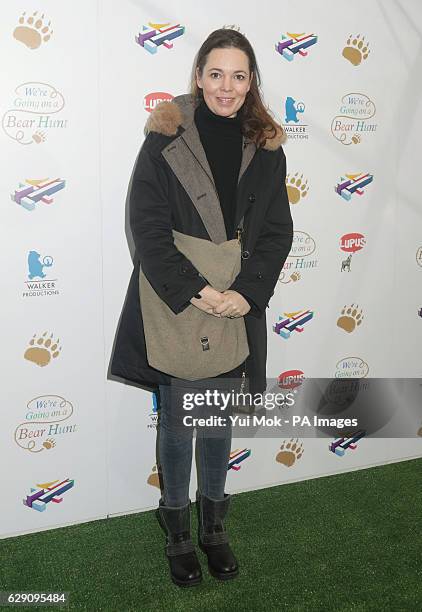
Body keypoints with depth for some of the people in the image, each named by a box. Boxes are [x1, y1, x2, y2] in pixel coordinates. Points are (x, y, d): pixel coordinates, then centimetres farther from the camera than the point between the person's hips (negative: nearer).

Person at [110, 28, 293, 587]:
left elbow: (278, 231, 0)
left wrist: (247, 293, -14)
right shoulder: (166, 138, -7)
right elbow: (147, 225, -12)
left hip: (238, 306, 3)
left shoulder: (266, 147, 2)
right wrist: (193, 291, -19)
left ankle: (214, 524, 35)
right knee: (178, 417, 10)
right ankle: (178, 531, 30)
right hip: (175, 304, -3)